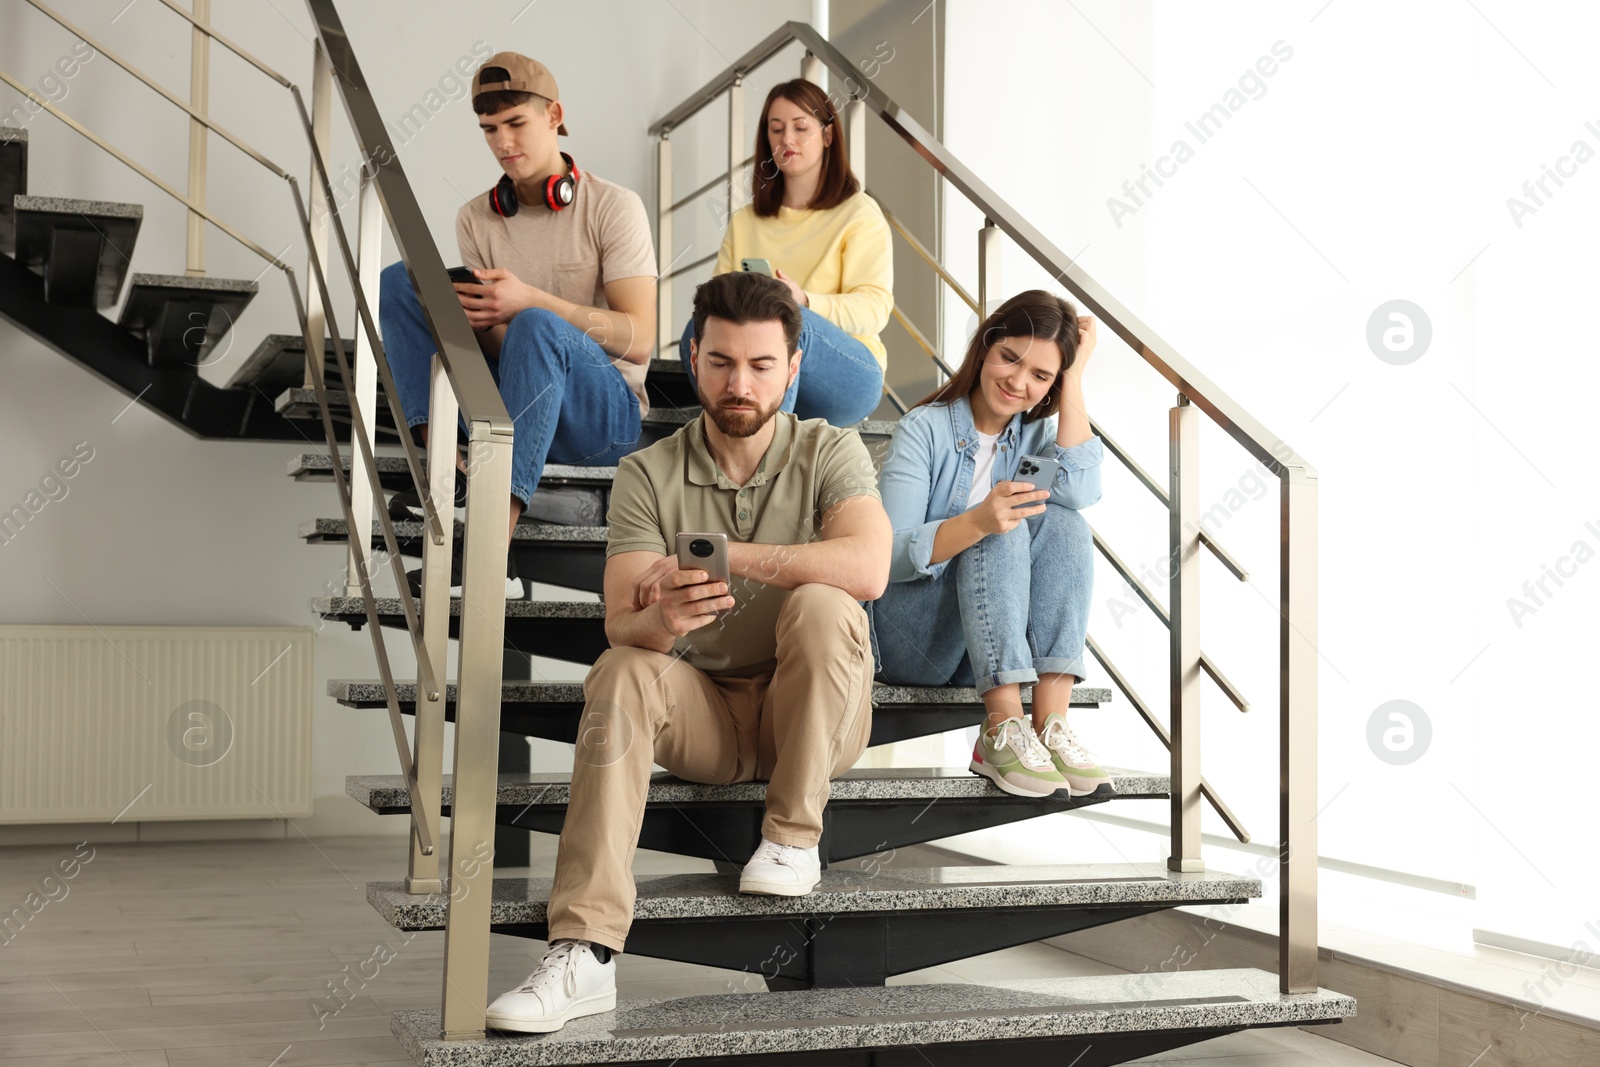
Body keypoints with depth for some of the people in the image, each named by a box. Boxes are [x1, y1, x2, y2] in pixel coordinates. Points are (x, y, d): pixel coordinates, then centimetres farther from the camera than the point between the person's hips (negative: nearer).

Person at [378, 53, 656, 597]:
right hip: (506, 403, 5)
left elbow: (638, 341, -15)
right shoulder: (476, 218, 8)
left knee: (536, 327, -37)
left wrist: (530, 301, -26)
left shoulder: (613, 207, -5)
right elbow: (495, 345, 5)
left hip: (606, 414, -4)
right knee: (400, 282, -7)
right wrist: (473, 318, -20)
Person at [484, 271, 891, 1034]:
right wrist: (661, 619, -40)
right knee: (620, 675, -28)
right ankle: (583, 953, -35)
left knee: (820, 605, -30)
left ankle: (792, 837, -13)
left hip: (817, 718, -1)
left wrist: (720, 555, -30)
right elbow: (621, 624, -14)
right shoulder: (649, 475, -4)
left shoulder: (829, 452, -8)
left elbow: (868, 566, -28)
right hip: (706, 713, 2)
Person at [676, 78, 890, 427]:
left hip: (849, 377, -3)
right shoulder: (744, 222, 24)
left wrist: (803, 301, -21)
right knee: (697, 328, -28)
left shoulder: (859, 212, 11)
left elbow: (875, 308, -2)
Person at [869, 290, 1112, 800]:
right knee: (1001, 535, -28)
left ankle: (1049, 725, -31)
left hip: (998, 646, 5)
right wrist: (977, 522, -36)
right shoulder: (924, 429, -8)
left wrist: (1074, 378, -13)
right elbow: (889, 557, -19)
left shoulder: (1036, 434, 7)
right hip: (907, 638, -4)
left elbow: (1079, 492, -16)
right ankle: (1003, 731, -38)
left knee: (1062, 525, -20)